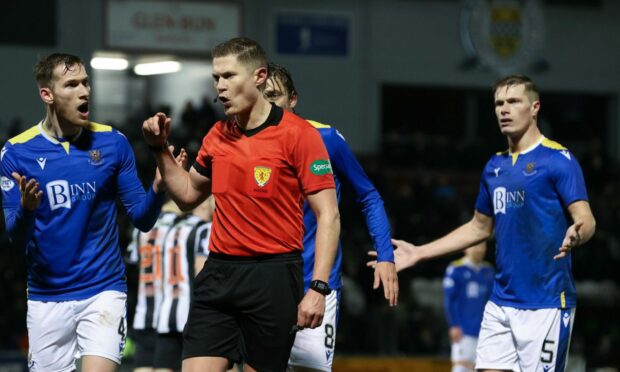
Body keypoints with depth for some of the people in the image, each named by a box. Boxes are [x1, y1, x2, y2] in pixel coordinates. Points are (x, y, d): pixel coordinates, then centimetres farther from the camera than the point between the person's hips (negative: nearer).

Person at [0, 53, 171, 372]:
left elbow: (141, 218, -1)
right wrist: (26, 209, -28)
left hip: (103, 291, -1)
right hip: (46, 296, 1)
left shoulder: (112, 143, -2)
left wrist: (158, 188, -21)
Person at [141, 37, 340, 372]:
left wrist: (318, 288, -18)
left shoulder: (298, 134, -8)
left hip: (273, 278, -5)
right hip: (218, 274, 5)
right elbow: (188, 195, 27)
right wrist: (160, 149, 12)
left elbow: (328, 216, -10)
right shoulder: (217, 136, 11)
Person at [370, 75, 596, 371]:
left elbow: (586, 220, -15)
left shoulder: (558, 160, -7)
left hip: (545, 304, -7)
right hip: (501, 301, 7)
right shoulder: (495, 166, 15)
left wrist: (575, 235, -39)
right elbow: (479, 227, 26)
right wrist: (418, 253, 24)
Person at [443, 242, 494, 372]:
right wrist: (454, 326, -12)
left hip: (483, 330, 5)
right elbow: (449, 300, -6)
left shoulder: (488, 271, 10)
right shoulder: (455, 269, -5)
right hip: (463, 330, -5)